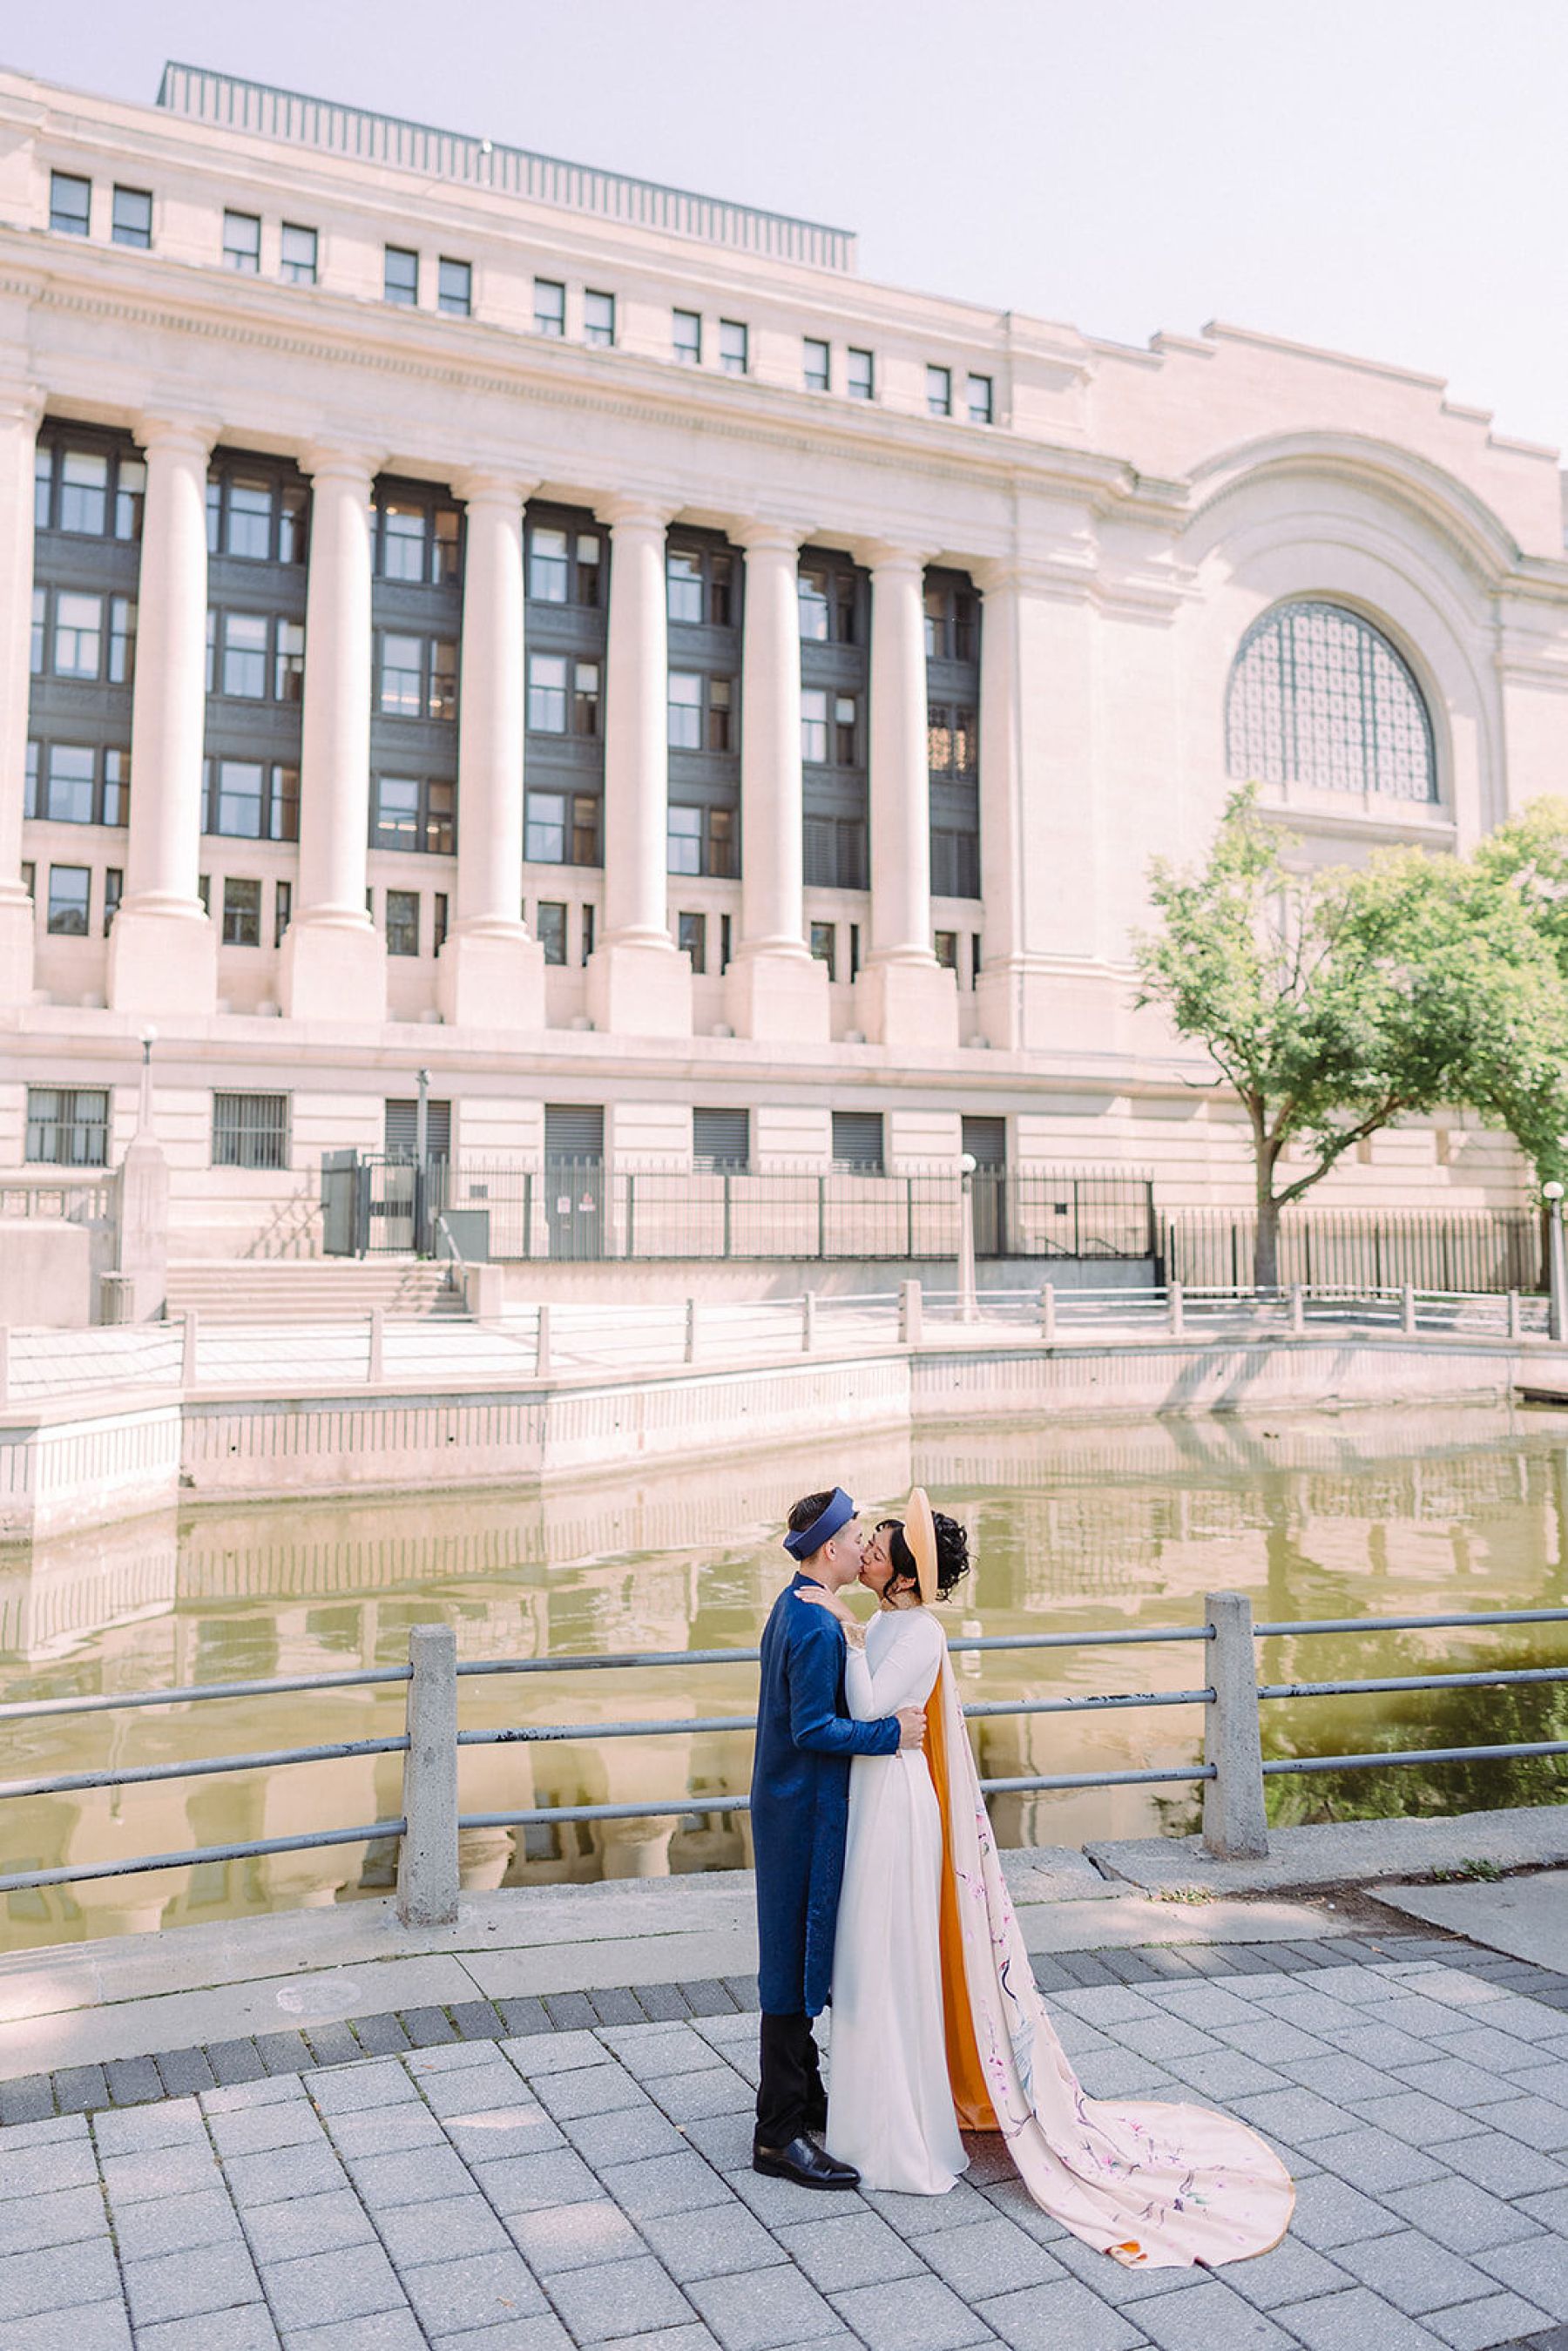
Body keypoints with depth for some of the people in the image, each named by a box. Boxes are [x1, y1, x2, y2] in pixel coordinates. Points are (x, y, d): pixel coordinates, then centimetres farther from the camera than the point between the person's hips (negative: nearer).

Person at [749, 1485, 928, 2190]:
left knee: (800, 1957, 19)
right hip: (806, 1813, -10)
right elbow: (813, 1729, -25)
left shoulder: (791, 1610, 10)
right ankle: (779, 2135, 8)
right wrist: (890, 1731, -20)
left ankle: (803, 2098, 33)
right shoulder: (817, 1626, -23)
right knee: (797, 1963, -1)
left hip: (788, 1805, 10)